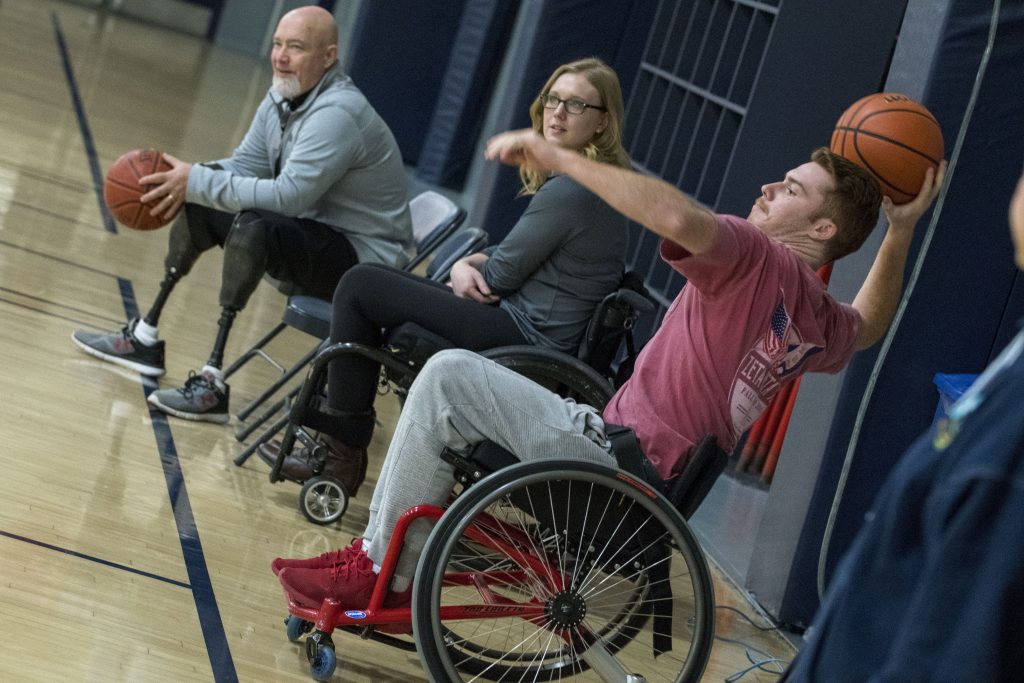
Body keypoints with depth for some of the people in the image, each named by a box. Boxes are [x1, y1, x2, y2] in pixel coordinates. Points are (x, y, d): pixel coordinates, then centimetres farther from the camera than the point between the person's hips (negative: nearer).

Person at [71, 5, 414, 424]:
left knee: (252, 225, -33)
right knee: (198, 205, 9)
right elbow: (244, 167, 9)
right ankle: (145, 338, 16)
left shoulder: (338, 114, -25)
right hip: (314, 235, 10)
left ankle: (212, 383, -31)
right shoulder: (282, 98, 4)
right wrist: (188, 180, -11)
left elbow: (289, 196, -32)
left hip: (364, 261, -10)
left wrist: (198, 181, -27)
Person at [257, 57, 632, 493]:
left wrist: (469, 269, 7)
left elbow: (502, 273, -15)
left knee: (360, 288, -6)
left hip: (529, 334, -11)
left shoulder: (570, 190, -21)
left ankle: (341, 456, 1)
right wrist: (466, 265, -2)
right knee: (367, 282, 17)